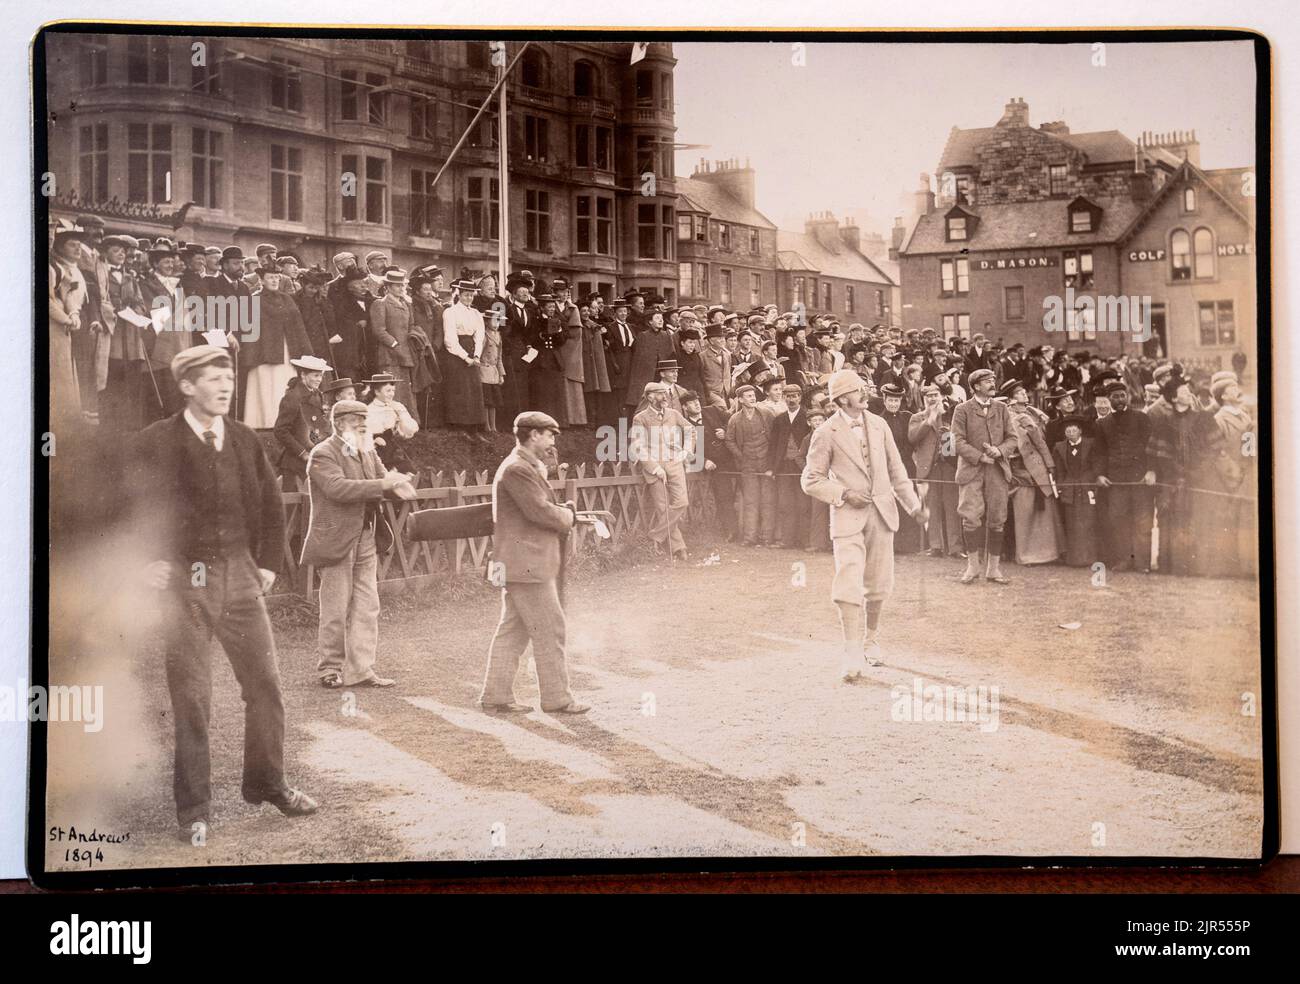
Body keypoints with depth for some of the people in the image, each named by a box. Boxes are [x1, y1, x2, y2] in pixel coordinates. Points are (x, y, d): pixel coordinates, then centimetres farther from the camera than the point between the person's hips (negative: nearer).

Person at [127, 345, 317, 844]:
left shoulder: (245, 439, 8)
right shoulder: (155, 442, -6)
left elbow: (271, 503, 16)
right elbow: (132, 506, -7)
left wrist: (269, 562, 11)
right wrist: (146, 562, -14)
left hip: (240, 577, 4)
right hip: (184, 582, -4)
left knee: (266, 686, 9)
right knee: (191, 699, 2)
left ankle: (266, 783, 28)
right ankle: (193, 809, 13)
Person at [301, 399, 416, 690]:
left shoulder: (368, 453, 14)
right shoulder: (323, 455, -12)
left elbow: (383, 478, 11)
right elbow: (337, 488, -26)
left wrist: (397, 485, -14)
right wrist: (382, 484, -29)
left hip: (366, 540, 7)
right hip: (336, 542, -7)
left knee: (367, 608, 7)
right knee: (336, 610, 1)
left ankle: (360, 669, 13)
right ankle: (330, 669, 15)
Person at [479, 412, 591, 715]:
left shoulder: (528, 467, 19)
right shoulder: (517, 469, -17)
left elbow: (540, 508, 21)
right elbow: (541, 511, -20)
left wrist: (565, 511, 3)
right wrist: (569, 516, -3)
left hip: (520, 564, 11)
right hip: (526, 563, -11)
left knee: (512, 630, 12)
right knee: (549, 630, -4)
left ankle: (496, 694, 16)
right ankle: (556, 698, 3)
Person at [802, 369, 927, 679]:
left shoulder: (878, 425, 7)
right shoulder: (826, 433, -6)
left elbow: (896, 469, 13)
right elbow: (811, 480, -3)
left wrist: (914, 506, 7)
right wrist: (844, 494, -14)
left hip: (881, 513, 4)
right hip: (848, 515, -4)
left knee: (879, 584, 11)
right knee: (848, 582, -14)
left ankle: (872, 641, 30)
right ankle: (853, 655, -12)